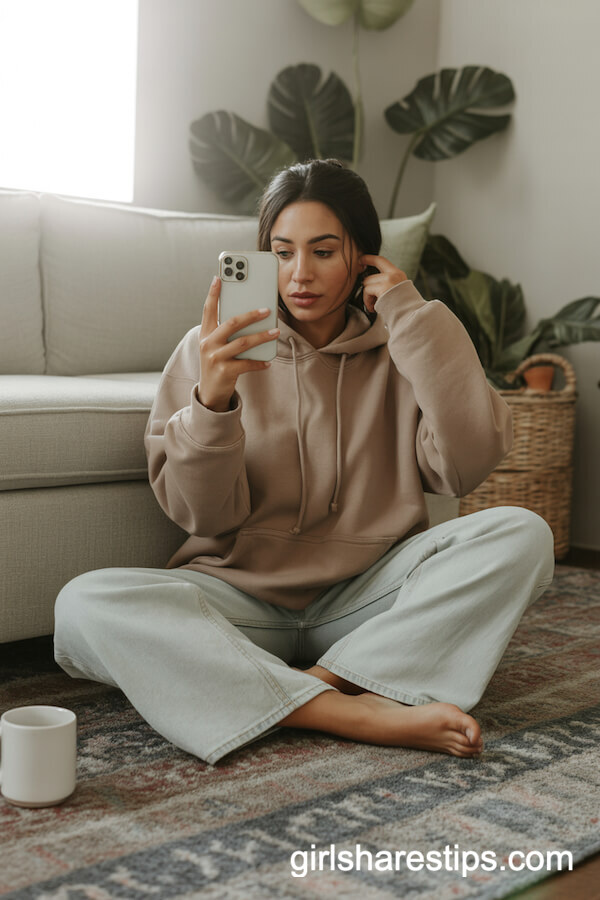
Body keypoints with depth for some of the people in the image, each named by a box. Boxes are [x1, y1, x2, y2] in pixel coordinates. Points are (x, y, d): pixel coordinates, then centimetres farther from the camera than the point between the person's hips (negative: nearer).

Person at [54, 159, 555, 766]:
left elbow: (466, 465, -13)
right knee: (85, 603, -28)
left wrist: (415, 318, -12)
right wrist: (212, 401, -24)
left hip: (367, 600, 1)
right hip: (242, 597, 0)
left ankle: (326, 682, -24)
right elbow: (204, 517, -5)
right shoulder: (213, 349, 1)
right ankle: (357, 715, -33)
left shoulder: (398, 350, 4)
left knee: (522, 535, -21)